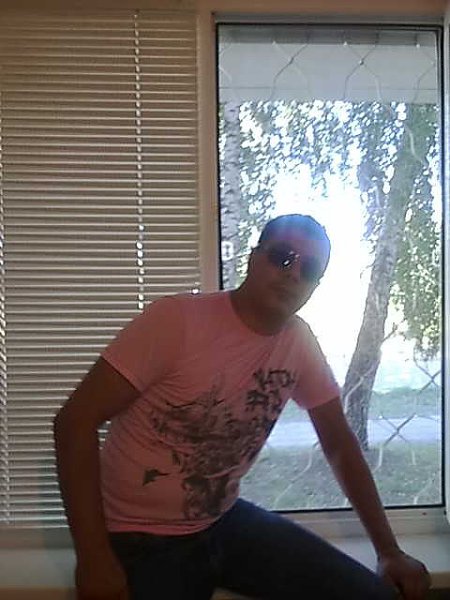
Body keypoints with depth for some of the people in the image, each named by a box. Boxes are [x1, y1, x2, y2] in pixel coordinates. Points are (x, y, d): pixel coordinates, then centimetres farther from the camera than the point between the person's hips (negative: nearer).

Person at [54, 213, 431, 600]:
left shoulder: (300, 342, -5)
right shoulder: (178, 320, -22)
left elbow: (339, 443, 7)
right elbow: (76, 422, -21)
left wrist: (389, 550, 4)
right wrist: (95, 558, -24)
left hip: (226, 521, 5)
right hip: (141, 538, -5)